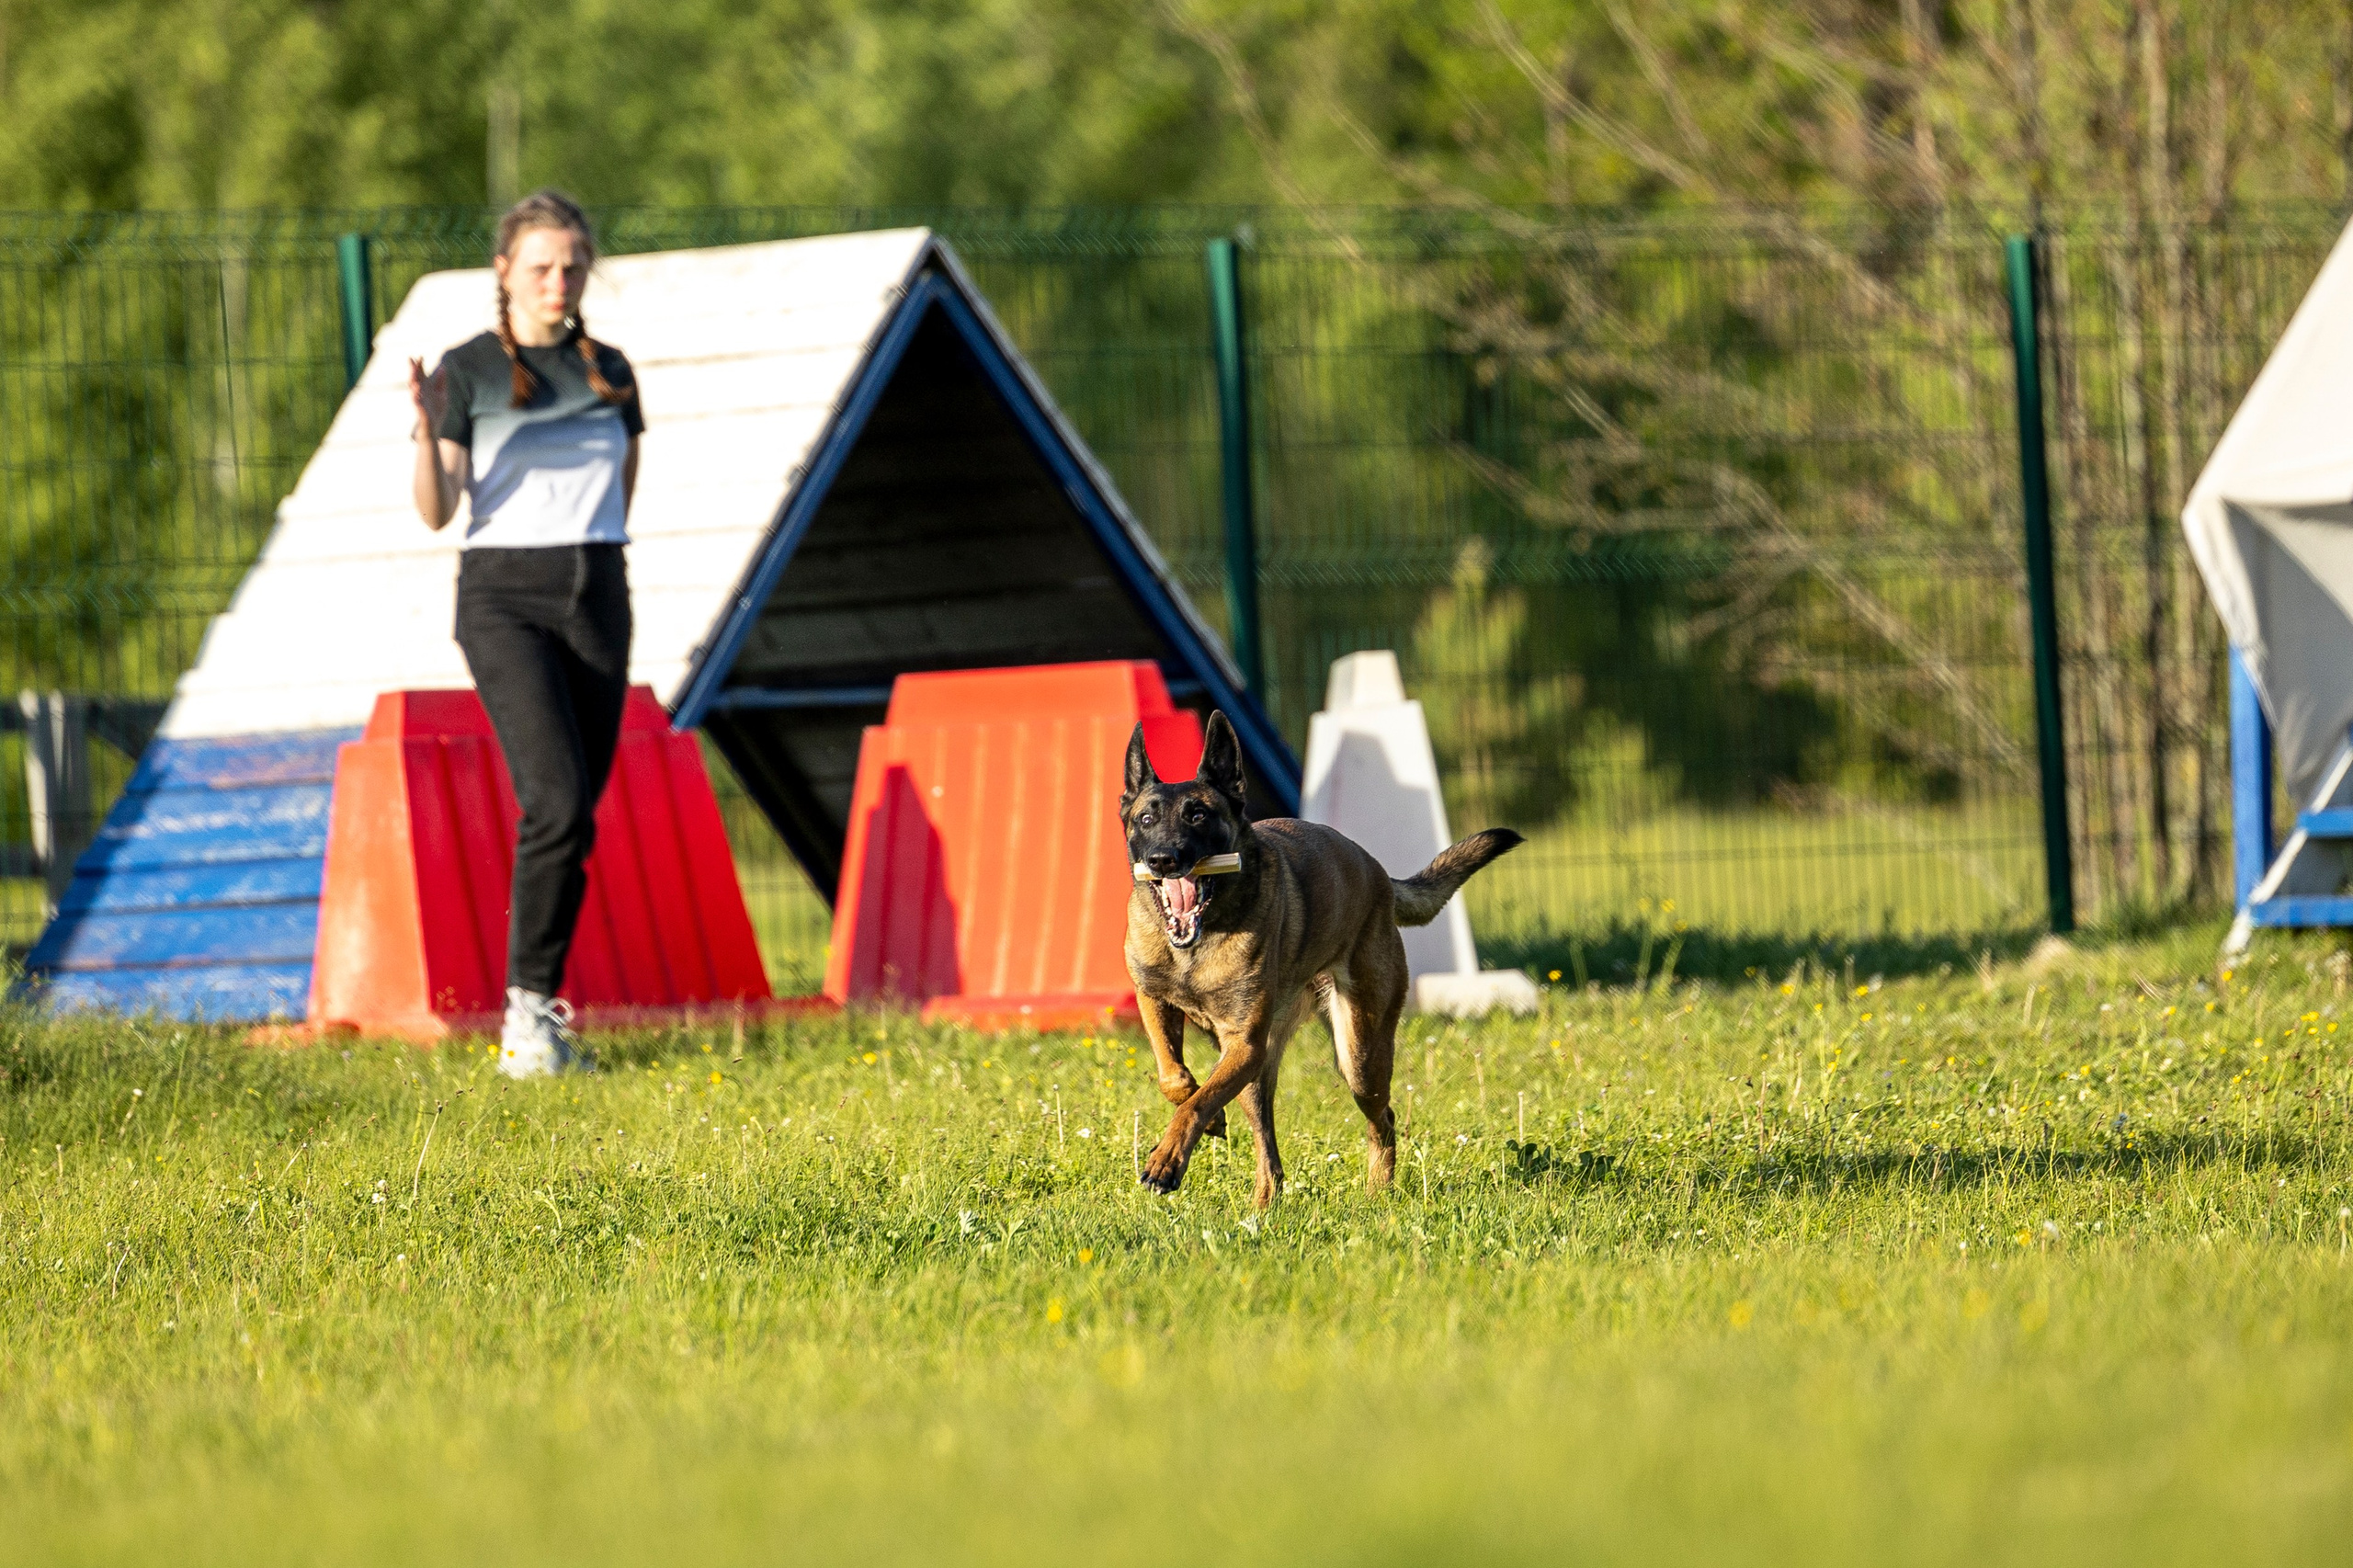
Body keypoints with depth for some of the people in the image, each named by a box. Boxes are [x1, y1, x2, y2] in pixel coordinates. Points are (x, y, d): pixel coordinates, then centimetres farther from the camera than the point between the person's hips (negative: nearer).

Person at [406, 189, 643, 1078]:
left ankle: (537, 1015, 10)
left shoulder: (610, 373, 12)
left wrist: (602, 582, 16)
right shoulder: (466, 372, -1)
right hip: (503, 599, -5)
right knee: (558, 801, -20)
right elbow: (437, 511, -8)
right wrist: (425, 428, -24)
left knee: (575, 816, 2)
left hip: (596, 598, 5)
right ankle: (528, 1008, -14)